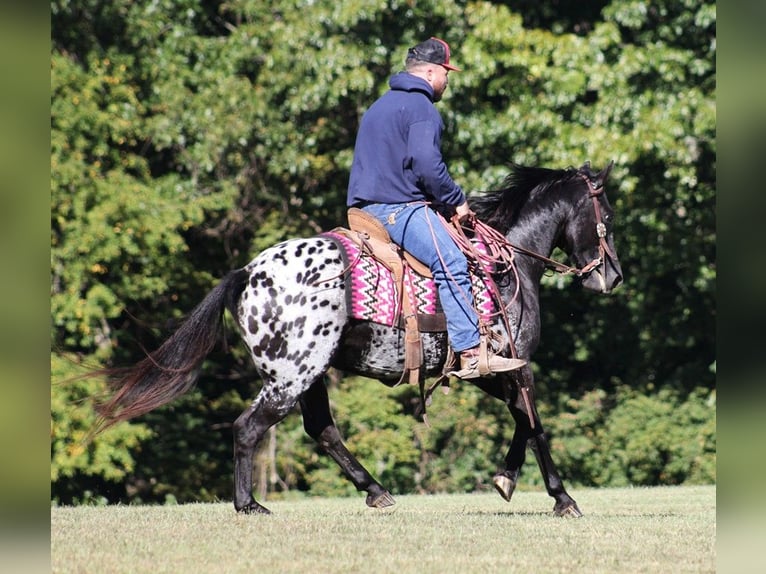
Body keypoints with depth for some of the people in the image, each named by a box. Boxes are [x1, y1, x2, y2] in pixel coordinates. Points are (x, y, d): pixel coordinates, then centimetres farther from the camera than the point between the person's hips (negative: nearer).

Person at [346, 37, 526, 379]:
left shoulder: (381, 106, 25)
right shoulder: (421, 107, -8)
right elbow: (426, 164, -20)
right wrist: (456, 201, -6)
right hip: (398, 206, -11)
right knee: (451, 261, -24)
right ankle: (470, 354, -35)